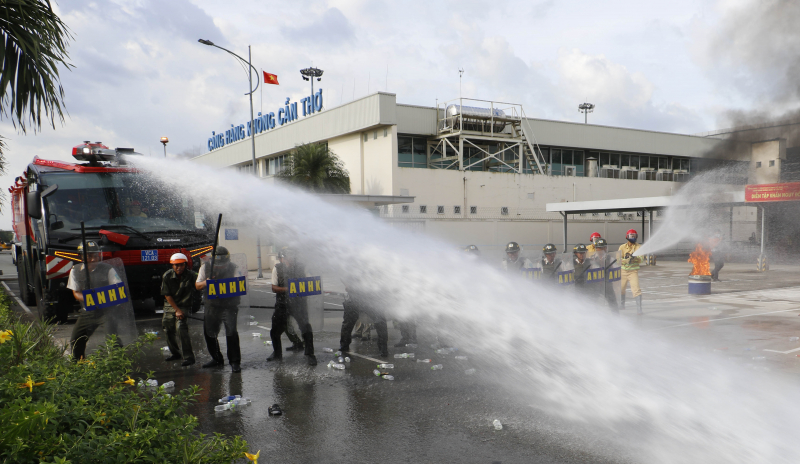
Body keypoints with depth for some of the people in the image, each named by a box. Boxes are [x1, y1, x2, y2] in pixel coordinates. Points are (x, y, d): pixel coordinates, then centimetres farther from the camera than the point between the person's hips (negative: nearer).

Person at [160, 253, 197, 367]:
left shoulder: (191, 275, -14)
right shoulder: (167, 276, -9)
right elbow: (167, 295, -6)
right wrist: (177, 310, -11)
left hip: (185, 306, -4)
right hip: (170, 305, 4)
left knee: (181, 328, -21)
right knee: (168, 330, 12)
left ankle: (188, 357, -16)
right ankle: (175, 353, 35)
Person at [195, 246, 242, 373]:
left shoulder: (234, 268, -7)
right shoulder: (205, 268, 2)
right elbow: (197, 286, 6)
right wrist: (205, 282, -15)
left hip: (230, 306, -4)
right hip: (212, 306, 4)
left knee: (231, 332, -15)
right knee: (209, 333, 10)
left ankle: (235, 362, -3)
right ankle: (217, 359, 30)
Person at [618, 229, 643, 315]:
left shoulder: (639, 247, -3)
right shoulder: (622, 247, -1)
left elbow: (640, 260, -12)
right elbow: (618, 259, -9)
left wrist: (634, 258, -33)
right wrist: (627, 260, -28)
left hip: (633, 271, -2)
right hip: (623, 271, 2)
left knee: (636, 290, -16)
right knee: (621, 289, 15)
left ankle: (639, 308, -12)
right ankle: (621, 305, 39)